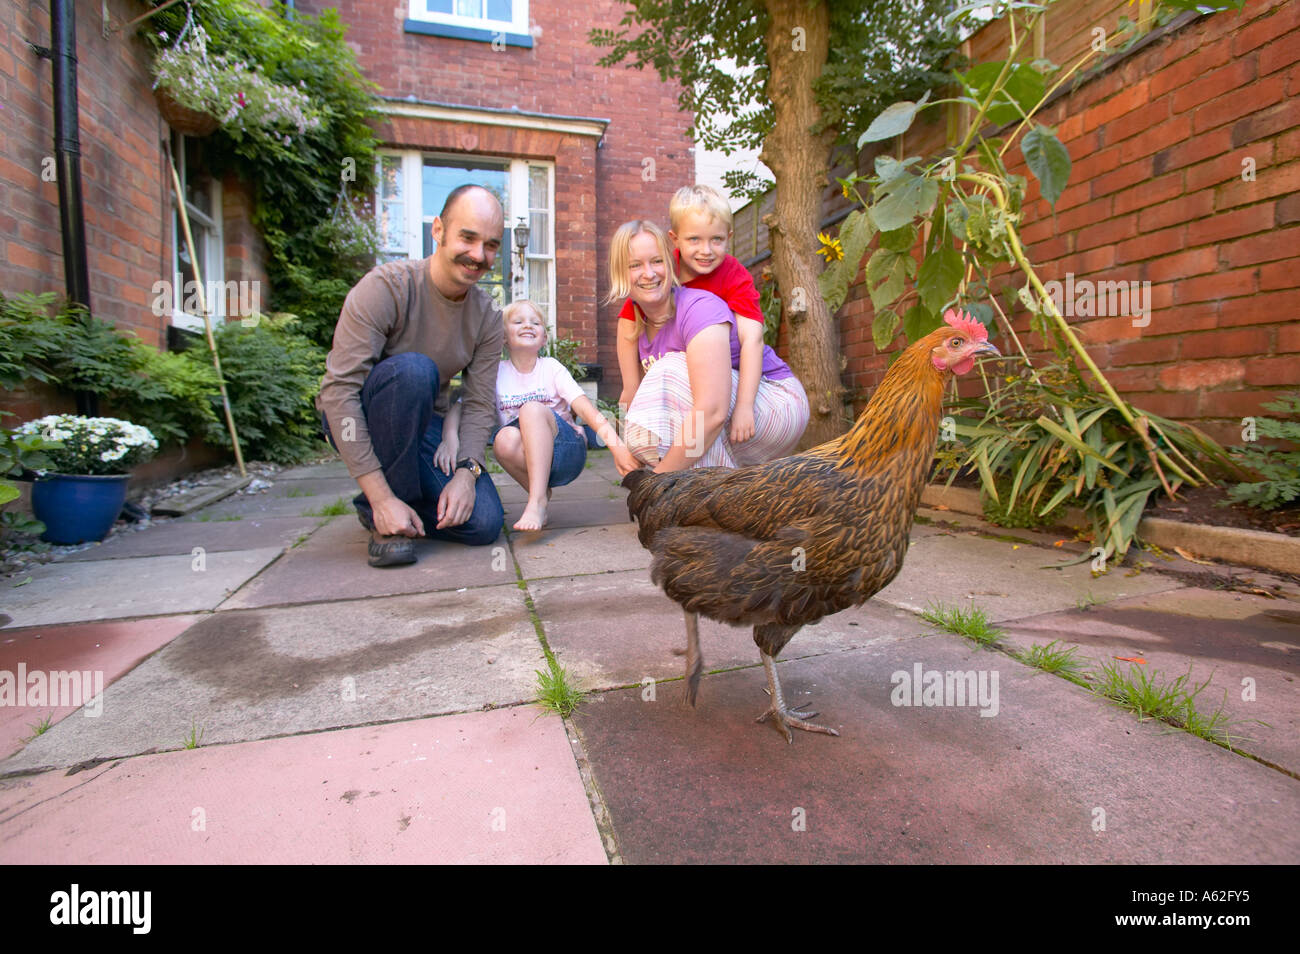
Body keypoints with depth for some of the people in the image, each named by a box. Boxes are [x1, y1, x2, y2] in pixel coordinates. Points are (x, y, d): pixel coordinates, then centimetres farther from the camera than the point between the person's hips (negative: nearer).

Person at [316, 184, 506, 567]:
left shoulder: (487, 316, -5)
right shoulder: (385, 287, -21)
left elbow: (480, 405, -6)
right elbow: (339, 391, -27)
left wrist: (466, 471, -25)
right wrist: (382, 497, -32)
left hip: (425, 427, 4)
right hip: (354, 424, -4)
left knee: (484, 524, -16)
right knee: (412, 369, -35)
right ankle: (379, 512, -19)